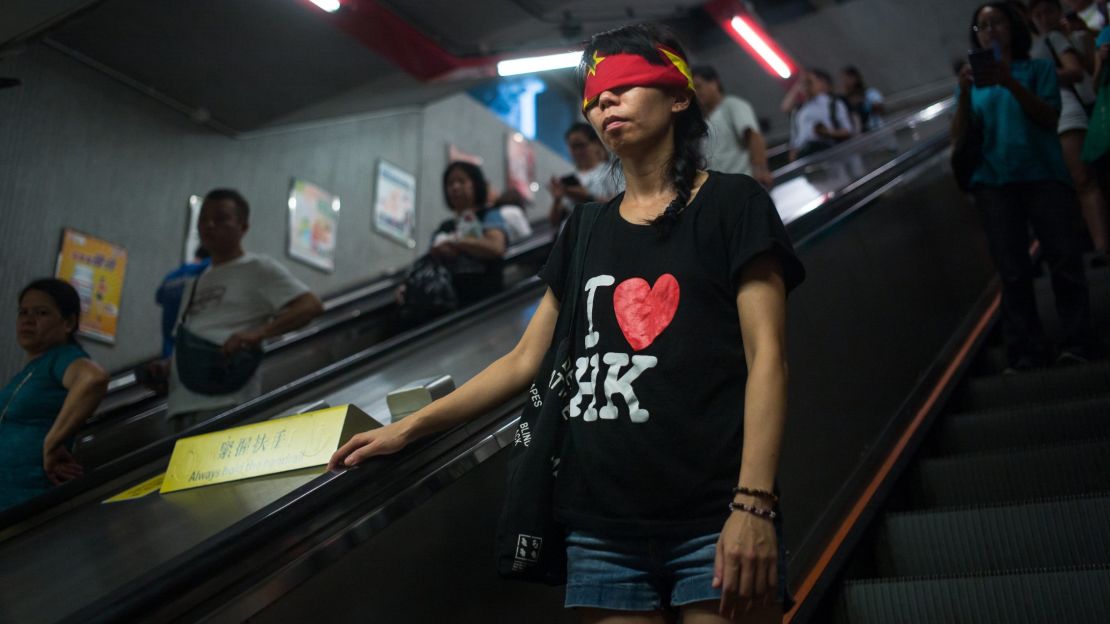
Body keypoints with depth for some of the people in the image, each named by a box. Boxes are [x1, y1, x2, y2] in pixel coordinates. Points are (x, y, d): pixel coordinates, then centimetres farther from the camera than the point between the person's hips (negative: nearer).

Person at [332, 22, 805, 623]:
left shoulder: (731, 204, 3)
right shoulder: (586, 229, 16)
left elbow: (766, 357, -6)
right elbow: (525, 362, 17)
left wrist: (753, 505, -16)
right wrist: (408, 428, 14)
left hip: (710, 522, -4)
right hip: (601, 528, 4)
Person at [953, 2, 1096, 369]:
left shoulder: (1038, 68, 12)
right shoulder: (973, 82, 18)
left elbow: (1050, 118, -3)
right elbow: (959, 137, 7)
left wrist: (1011, 83, -15)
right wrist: (965, 93, -8)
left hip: (1043, 174, -1)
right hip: (993, 182, 2)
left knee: (1064, 260, -7)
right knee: (1013, 271, -2)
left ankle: (1075, 343, -2)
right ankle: (1026, 354, -2)